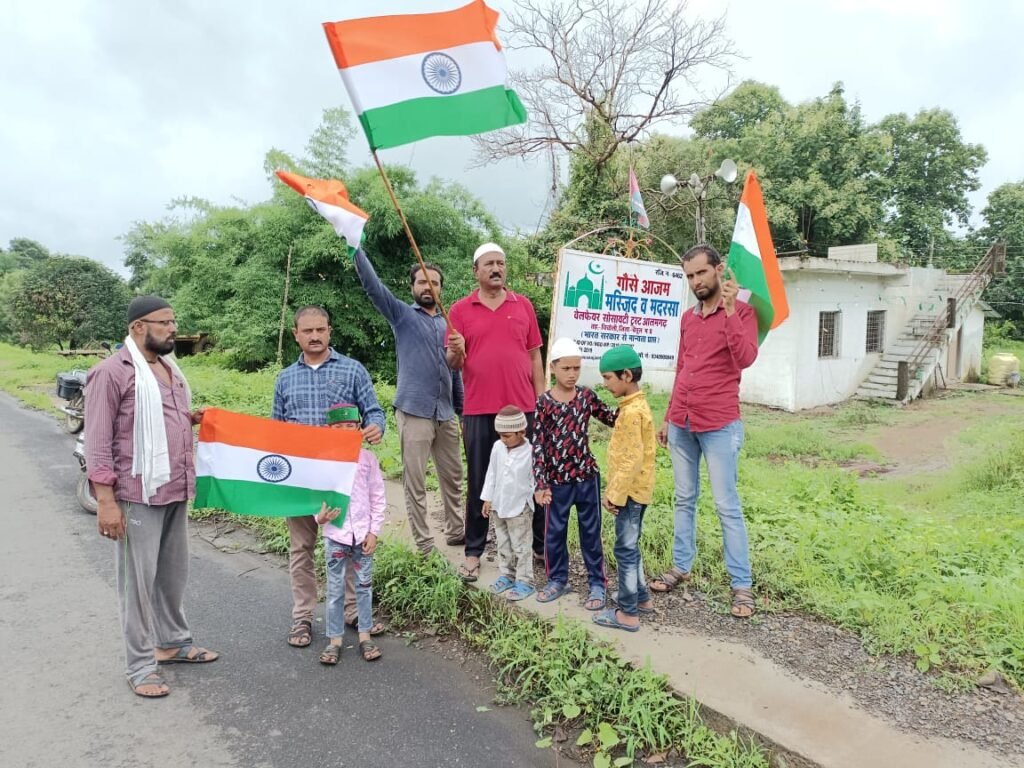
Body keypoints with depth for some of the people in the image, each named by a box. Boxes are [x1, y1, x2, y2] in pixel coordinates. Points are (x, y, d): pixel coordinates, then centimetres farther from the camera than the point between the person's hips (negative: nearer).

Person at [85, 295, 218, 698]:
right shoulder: (113, 372, -12)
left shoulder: (169, 367, 12)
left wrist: (190, 419, 6)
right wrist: (105, 501, -18)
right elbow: (98, 442, -15)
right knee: (138, 580, 4)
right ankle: (140, 666, 18)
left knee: (174, 573, 18)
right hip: (137, 496, -8)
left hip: (175, 491, 8)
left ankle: (174, 641, 35)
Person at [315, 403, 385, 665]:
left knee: (364, 585, 11)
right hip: (335, 533, -1)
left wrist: (374, 531, -2)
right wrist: (319, 516, -19)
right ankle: (335, 639, 21)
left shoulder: (367, 458, -1)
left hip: (362, 533, 1)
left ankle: (365, 635, 25)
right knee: (335, 589, 8)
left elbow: (378, 497, 2)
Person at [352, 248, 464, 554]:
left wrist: (464, 411, 17)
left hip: (445, 414, 5)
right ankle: (424, 545, 9)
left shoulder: (448, 324, 15)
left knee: (452, 476, 14)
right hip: (414, 412, -5)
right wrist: (355, 245, -22)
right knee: (415, 483, -1)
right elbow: (372, 284, -10)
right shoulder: (402, 314, 3)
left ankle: (455, 531, 30)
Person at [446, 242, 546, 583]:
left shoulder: (523, 305, 8)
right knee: (478, 481, 8)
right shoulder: (460, 310, 3)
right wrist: (456, 351, -19)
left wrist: (542, 398, 5)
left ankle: (540, 543, 23)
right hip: (478, 410, -1)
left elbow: (534, 355, 10)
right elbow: (453, 364, 3)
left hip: (522, 407, 1)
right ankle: (473, 551, 18)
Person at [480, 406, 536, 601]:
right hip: (499, 505, 6)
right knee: (503, 545, 18)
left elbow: (536, 480, -9)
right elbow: (491, 474, 5)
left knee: (521, 547, 5)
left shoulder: (531, 452, -18)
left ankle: (524, 582, 15)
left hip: (520, 507, -5)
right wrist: (488, 499, 7)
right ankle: (506, 575, 32)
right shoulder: (498, 448, -3)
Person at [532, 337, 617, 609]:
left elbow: (612, 419, 10)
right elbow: (538, 445, -10)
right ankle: (557, 580, 31)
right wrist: (541, 484, -13)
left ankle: (597, 583, 24)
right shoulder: (544, 403, -9)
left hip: (587, 476, 2)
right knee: (554, 532, 12)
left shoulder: (586, 396, -1)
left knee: (591, 531, 11)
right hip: (557, 480, -1)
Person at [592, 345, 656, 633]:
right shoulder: (636, 405, 9)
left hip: (630, 492, -10)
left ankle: (627, 613, 10)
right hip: (635, 490, 10)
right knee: (630, 546, 20)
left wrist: (615, 494, -19)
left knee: (625, 549, 0)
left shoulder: (631, 411, -21)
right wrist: (615, 490, 18)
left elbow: (633, 460, -25)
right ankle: (641, 598, 33)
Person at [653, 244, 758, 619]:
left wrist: (730, 311, -24)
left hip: (719, 426, -6)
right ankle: (680, 566, 25)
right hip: (681, 424, 6)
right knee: (684, 499, 13)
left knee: (726, 505, -1)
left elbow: (745, 359, -20)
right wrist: (668, 418, 19)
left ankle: (742, 585, 9)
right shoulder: (688, 318, 14)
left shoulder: (741, 312, -4)